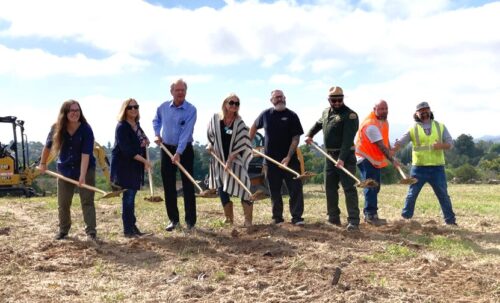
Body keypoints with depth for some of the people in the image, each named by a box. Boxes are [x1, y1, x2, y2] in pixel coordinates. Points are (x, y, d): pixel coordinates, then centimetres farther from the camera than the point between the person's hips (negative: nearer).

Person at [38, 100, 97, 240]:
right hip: (64, 169, 3)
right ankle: (63, 230, 27)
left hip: (86, 169, -3)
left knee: (87, 201, -5)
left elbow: (86, 154, -26)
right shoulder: (57, 128, -10)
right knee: (63, 203, 11)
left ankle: (91, 231, -2)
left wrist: (82, 175, -33)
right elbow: (48, 146, 8)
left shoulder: (86, 129, -20)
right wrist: (43, 163, 16)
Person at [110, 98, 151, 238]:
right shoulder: (122, 127, -15)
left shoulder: (136, 125, 10)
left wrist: (145, 140, 2)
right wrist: (144, 161, -23)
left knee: (131, 196, 13)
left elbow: (140, 140, 27)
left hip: (135, 166, 8)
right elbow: (127, 149, -23)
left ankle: (132, 226, 21)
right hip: (123, 165, -8)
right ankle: (128, 230, -2)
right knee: (128, 196, -7)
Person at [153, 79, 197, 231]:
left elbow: (186, 133, -22)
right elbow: (156, 120, 22)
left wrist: (178, 153, -29)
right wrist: (157, 134, 6)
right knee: (168, 185, 6)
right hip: (167, 148, 4)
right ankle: (173, 219, 15)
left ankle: (190, 220, 5)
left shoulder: (191, 110, -15)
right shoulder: (163, 107, 0)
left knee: (188, 185, -2)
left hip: (185, 150, -4)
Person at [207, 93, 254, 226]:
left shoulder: (239, 123, -7)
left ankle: (248, 220, -4)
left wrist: (230, 159, -15)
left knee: (242, 188, -10)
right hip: (219, 160, 3)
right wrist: (210, 145, 2)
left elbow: (241, 144, -10)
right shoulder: (215, 119, 0)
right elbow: (210, 134, 18)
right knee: (221, 189, 7)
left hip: (236, 161, -3)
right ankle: (229, 218, 22)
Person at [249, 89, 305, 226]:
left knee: (295, 188, -4)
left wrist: (288, 157, -16)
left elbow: (296, 138, -7)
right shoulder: (265, 114, 6)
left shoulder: (292, 116, -3)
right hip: (271, 159, 2)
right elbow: (254, 127, 23)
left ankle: (297, 217, 2)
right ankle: (277, 217, 17)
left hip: (290, 159, -2)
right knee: (274, 190, 7)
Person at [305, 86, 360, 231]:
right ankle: (333, 218, 20)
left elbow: (348, 139, -22)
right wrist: (309, 135, 21)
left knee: (349, 188, -10)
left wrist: (342, 158, -29)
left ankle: (353, 221, -9)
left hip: (345, 156, -7)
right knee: (330, 187, 11)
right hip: (330, 155, 8)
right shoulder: (326, 113, 11)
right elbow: (318, 124, 35)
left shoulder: (350, 115, -13)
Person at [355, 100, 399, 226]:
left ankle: (370, 214, 22)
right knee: (371, 186, -13)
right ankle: (370, 215, -11)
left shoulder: (384, 121, 6)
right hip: (366, 158, -10)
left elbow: (385, 140, 14)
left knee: (375, 187, 13)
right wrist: (392, 160, -18)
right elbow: (381, 146, -23)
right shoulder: (371, 124, -25)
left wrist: (390, 153, 2)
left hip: (376, 159, 10)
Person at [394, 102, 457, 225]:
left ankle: (450, 220, 15)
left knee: (443, 195, 6)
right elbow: (399, 143, -5)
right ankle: (405, 218, 12)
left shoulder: (440, 126, 10)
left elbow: (450, 143, 5)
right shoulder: (413, 129, 5)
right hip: (419, 168, -1)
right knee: (412, 194, 3)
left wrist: (441, 145, -17)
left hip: (437, 168, 1)